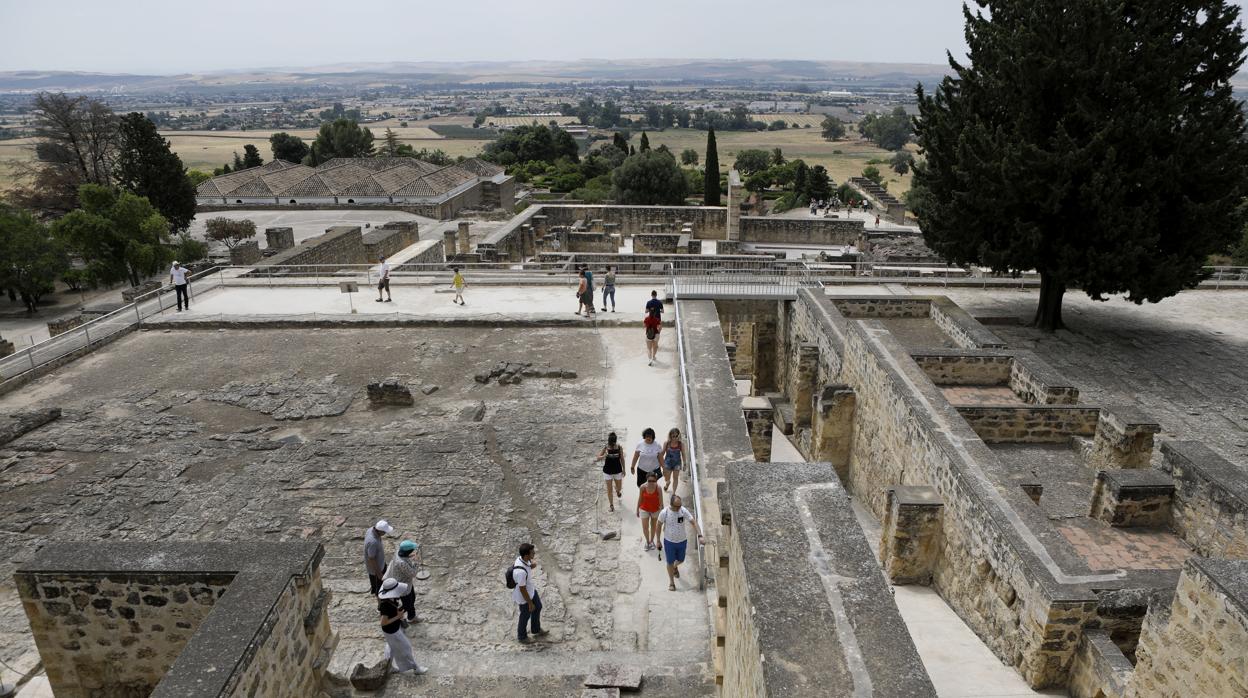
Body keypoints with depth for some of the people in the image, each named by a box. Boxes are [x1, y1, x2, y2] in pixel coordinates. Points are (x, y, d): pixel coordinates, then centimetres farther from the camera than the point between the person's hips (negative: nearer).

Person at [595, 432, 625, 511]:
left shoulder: (619, 447, -12)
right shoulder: (605, 448, -15)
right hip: (607, 471, -1)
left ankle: (617, 491, 54)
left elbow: (622, 459, 0)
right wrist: (604, 456, -33)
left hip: (618, 470, 1)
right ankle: (611, 505, 21)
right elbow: (598, 458, -13)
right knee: (609, 489, 4)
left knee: (619, 487, 17)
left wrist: (624, 469, 5)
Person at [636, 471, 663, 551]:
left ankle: (651, 541, 44)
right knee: (645, 527, 2)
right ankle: (647, 541, 30)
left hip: (655, 510, 0)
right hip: (644, 509, 0)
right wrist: (637, 510, 2)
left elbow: (661, 501, -15)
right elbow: (640, 499, -7)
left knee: (653, 526, 20)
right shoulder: (643, 487, -21)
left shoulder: (658, 488, -24)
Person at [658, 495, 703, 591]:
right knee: (670, 562, 10)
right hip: (669, 541, -2)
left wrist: (700, 536, -31)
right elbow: (659, 525, -7)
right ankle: (671, 582, 33)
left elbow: (693, 523, -19)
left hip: (682, 541, 2)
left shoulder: (684, 511, -19)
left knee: (680, 560, 20)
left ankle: (675, 567, 57)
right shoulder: (664, 513, -21)